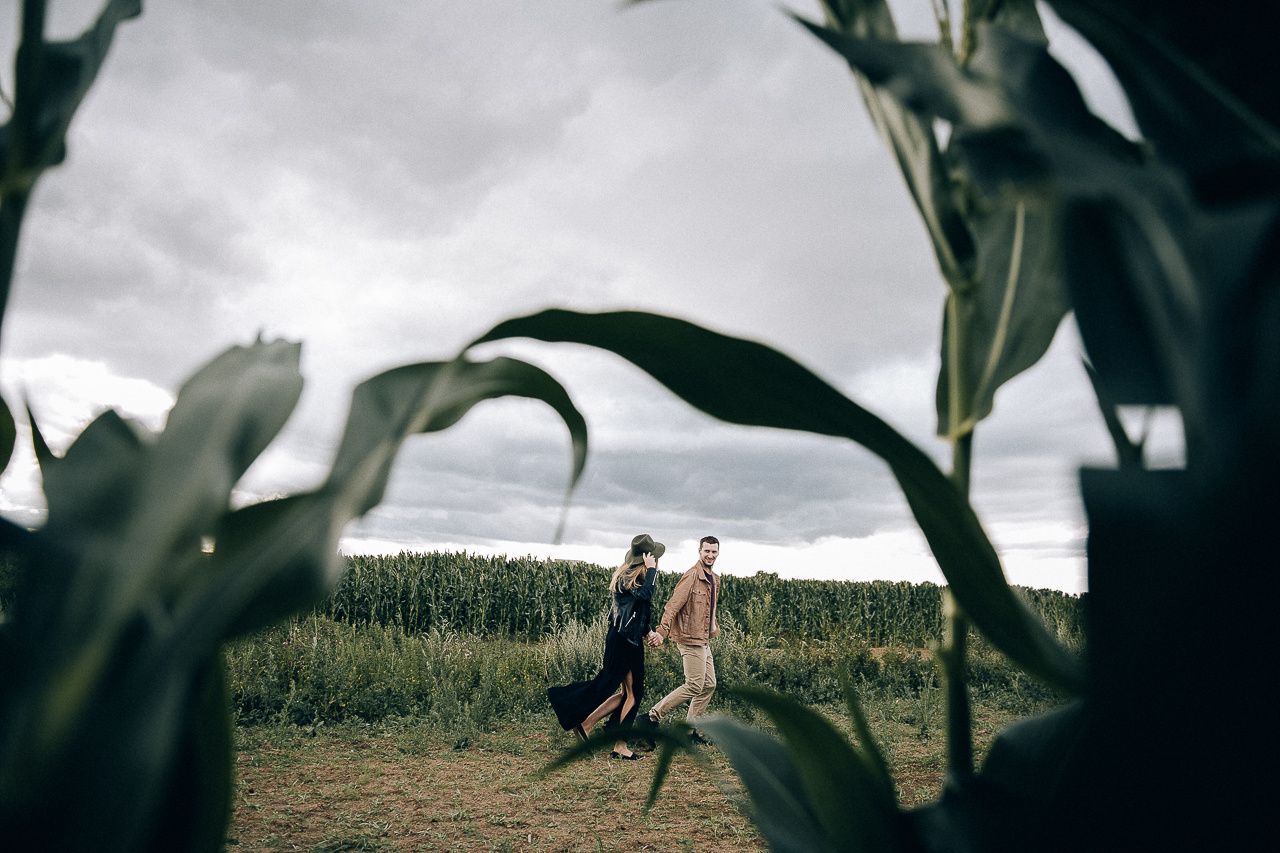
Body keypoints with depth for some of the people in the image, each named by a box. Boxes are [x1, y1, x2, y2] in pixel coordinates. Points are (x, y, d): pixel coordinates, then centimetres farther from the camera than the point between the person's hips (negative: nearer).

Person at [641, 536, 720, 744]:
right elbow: (673, 605, -22)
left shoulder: (714, 579, 14)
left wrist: (714, 628, 24)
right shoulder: (692, 576, -15)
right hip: (690, 639, -9)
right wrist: (661, 632, -30)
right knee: (695, 686, -9)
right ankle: (652, 717, -3)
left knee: (709, 685, 10)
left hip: (703, 640, 9)